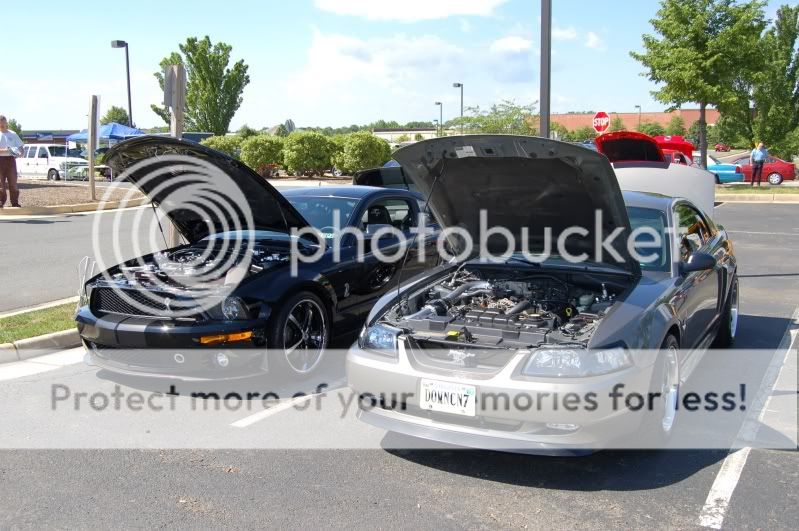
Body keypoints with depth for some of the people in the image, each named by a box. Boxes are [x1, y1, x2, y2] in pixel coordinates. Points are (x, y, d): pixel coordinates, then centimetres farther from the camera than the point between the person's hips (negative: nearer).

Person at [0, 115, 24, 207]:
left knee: (13, 183, 3)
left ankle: (15, 203, 6)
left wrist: (20, 153, -12)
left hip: (11, 159, 2)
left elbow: (20, 147, 10)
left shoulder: (13, 134, 9)